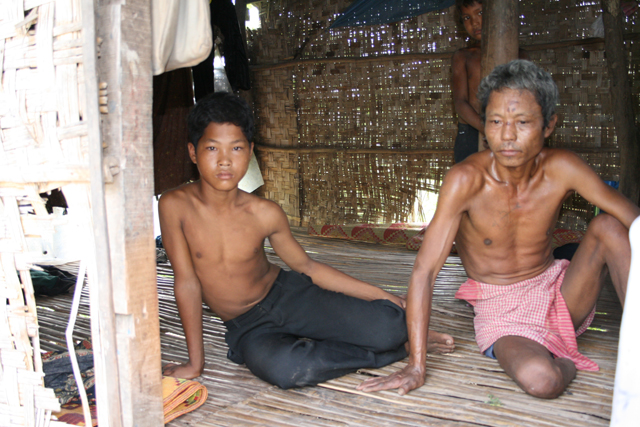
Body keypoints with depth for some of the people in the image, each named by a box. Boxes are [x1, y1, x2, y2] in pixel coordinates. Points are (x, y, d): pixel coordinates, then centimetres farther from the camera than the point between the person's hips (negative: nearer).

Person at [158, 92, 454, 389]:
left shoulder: (265, 214, -11)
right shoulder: (175, 205, -17)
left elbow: (306, 266, 2)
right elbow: (187, 282, -14)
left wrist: (380, 295, 1)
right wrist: (195, 362, -10)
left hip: (289, 296, 1)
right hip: (249, 329, -1)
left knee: (388, 328, -22)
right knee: (280, 368, -37)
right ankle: (397, 349, -10)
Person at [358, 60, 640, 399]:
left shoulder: (561, 169, -13)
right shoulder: (466, 180, -23)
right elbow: (424, 271, -25)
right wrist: (416, 367, -27)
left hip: (558, 294, 3)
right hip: (502, 312, -3)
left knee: (608, 227, -20)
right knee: (539, 379, -33)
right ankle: (565, 362, 3)